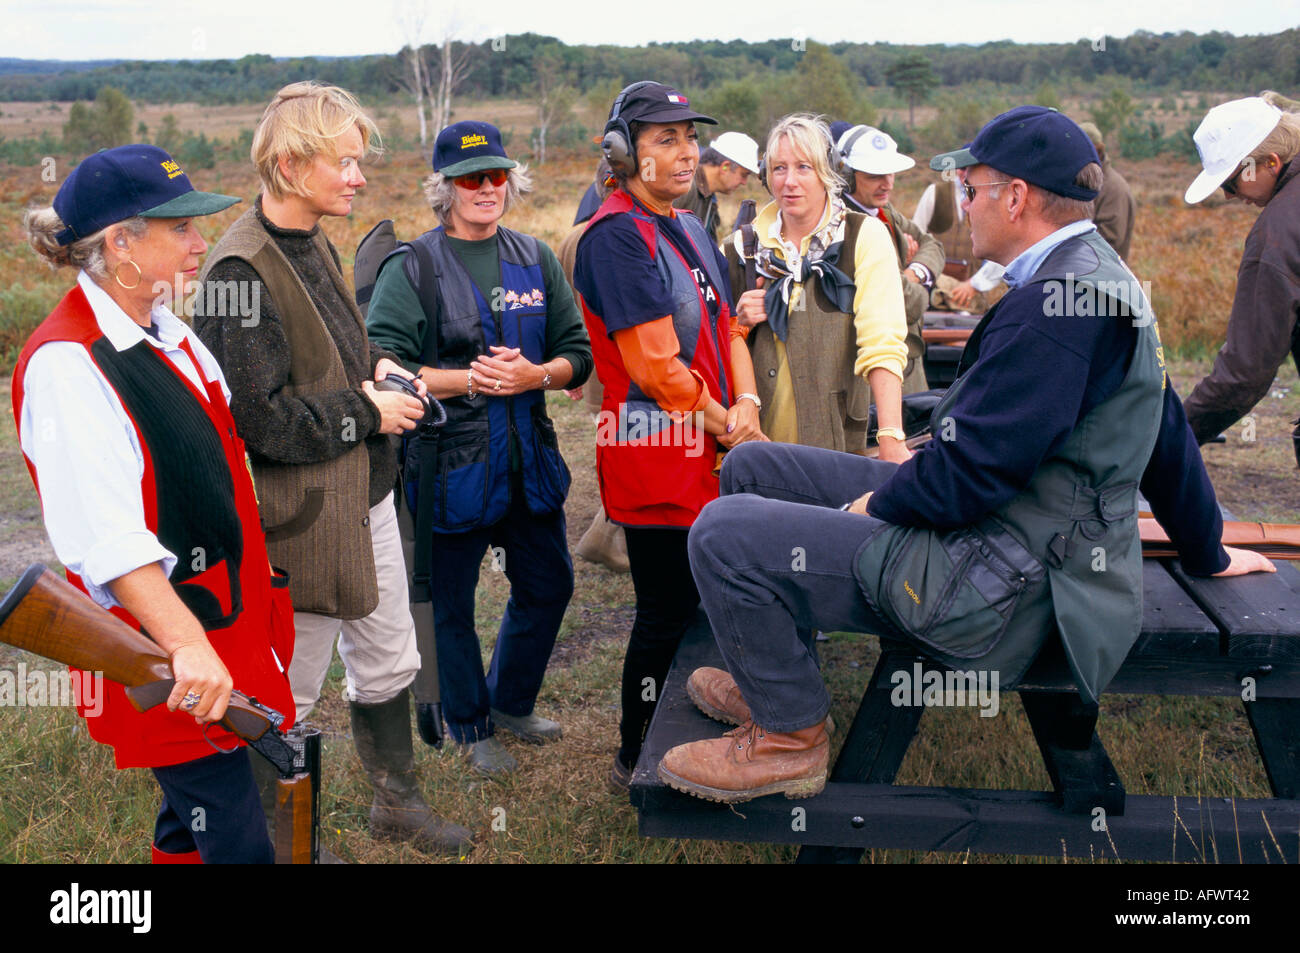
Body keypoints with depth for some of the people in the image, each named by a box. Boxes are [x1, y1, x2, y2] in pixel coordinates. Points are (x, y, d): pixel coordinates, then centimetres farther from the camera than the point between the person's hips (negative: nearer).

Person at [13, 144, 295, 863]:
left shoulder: (166, 332, 8)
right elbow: (108, 535, -29)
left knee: (191, 816, 21)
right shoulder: (65, 365, -20)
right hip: (162, 639, -9)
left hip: (224, 611, 9)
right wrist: (185, 644, -36)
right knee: (236, 842, -2)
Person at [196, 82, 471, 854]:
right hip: (301, 514, -9)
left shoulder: (315, 246, 8)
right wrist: (367, 412, -16)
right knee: (291, 689, 8)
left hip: (363, 492, 9)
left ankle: (398, 801, 40)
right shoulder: (243, 270, -21)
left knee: (388, 662, 20)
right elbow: (258, 416, -24)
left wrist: (377, 363, 3)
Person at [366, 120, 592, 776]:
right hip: (451, 464, -5)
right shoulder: (412, 267, -6)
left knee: (548, 585, 17)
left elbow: (577, 353, 7)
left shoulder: (535, 260, 9)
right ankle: (471, 727, 31)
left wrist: (534, 375, -13)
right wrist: (469, 380, -20)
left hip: (530, 460, 5)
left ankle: (511, 702, 40)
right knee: (451, 603, 8)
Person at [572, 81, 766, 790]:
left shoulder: (691, 231, 15)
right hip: (657, 457, -9)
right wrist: (729, 428, -9)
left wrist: (747, 406, -3)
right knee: (669, 613, 2)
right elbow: (656, 367, -21)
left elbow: (727, 329, 15)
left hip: (708, 457, 9)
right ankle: (639, 762, 22)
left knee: (692, 604, 18)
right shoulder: (617, 235, -16)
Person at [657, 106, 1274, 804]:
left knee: (722, 532, -16)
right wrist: (1206, 555, 33)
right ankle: (770, 672, 25)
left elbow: (971, 473, -25)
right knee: (751, 466, 12)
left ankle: (789, 736, 3)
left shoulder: (1057, 301, -23)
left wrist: (879, 502, -5)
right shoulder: (1104, 279, 11)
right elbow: (1170, 438, 21)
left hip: (994, 586, -11)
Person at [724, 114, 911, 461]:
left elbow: (883, 344, -14)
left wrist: (891, 440, -24)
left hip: (837, 439, -2)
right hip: (757, 438, 2)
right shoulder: (744, 246, 7)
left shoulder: (864, 236, -3)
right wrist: (740, 323, -5)